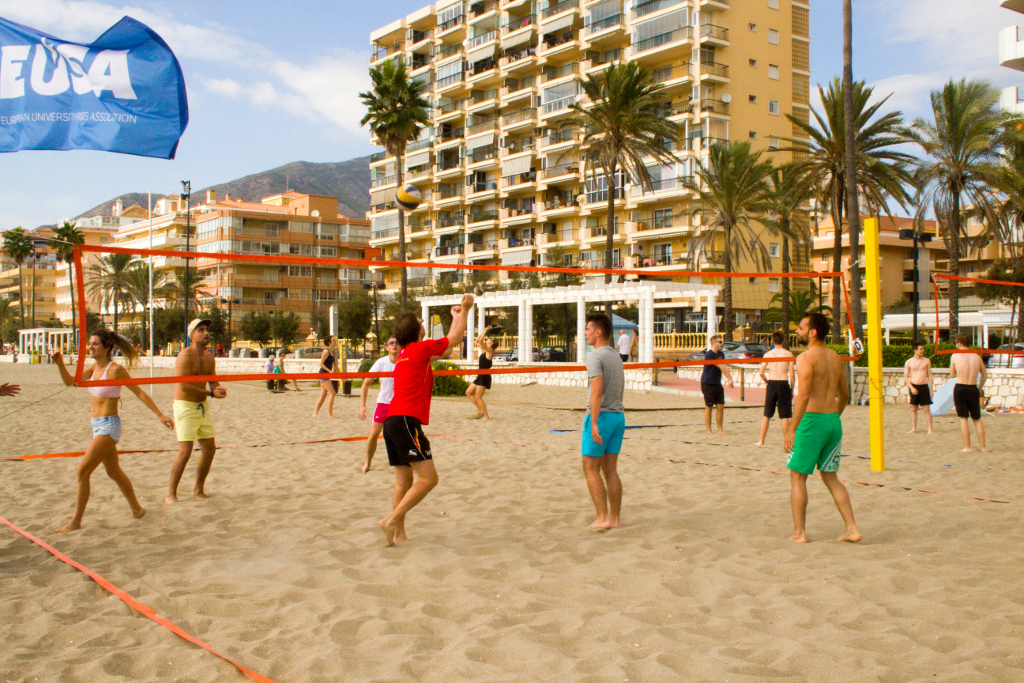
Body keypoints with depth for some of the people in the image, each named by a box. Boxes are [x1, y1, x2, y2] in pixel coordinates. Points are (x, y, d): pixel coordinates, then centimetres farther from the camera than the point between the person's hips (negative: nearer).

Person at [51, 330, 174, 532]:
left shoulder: (116, 369, -14)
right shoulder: (95, 367, 7)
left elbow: (139, 392, -10)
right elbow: (70, 381, 10)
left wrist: (160, 415, -10)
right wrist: (60, 364, -8)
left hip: (109, 426, -9)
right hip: (98, 425, 9)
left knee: (82, 472, -8)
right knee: (114, 472, 19)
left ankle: (76, 521, 1)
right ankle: (137, 509, 33)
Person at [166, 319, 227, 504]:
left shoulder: (209, 356, 9)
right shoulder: (185, 355, -15)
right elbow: (184, 384, -22)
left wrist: (218, 388, -11)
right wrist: (211, 393, -22)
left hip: (203, 406, 8)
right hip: (185, 405, -8)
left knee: (210, 448, 9)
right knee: (185, 451, -13)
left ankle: (198, 490, 24)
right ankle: (171, 494, -1)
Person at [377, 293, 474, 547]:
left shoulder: (405, 354, 21)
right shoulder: (420, 348, -4)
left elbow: (446, 347, 33)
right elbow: (454, 340, 9)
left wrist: (456, 317, 42)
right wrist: (465, 310, 20)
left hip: (392, 421, 10)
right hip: (406, 421, -10)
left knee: (404, 482, 10)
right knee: (428, 478, -11)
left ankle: (399, 533, 8)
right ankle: (392, 521, -14)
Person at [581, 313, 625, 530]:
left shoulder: (595, 357, -13)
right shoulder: (616, 357, 14)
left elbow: (597, 392, -21)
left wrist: (594, 424, -22)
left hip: (600, 415, -8)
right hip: (619, 415, 8)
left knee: (591, 470, 0)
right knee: (610, 470, 11)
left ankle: (602, 518, -4)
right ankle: (615, 518, 13)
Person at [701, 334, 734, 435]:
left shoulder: (721, 354, 12)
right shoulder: (709, 354, -16)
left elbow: (724, 368, 7)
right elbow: (721, 367, -20)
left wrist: (729, 379, -8)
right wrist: (729, 379, -24)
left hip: (717, 384, 7)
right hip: (707, 384, -7)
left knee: (721, 406, 3)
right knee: (709, 407, -1)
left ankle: (720, 429, 13)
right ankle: (709, 430, 7)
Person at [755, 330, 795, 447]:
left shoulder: (768, 354, 1)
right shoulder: (788, 354, -3)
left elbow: (761, 373, -2)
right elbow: (792, 374, -6)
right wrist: (792, 390, 4)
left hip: (771, 384, 2)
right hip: (784, 384, -2)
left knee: (767, 415, 11)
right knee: (785, 416, 5)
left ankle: (761, 441, 13)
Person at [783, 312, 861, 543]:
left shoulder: (806, 357, -13)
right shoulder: (836, 357, 12)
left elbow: (804, 396, -21)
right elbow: (845, 395, 18)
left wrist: (791, 429, -19)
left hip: (811, 420, -7)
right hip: (834, 422, 7)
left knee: (797, 477, 5)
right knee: (831, 477, 16)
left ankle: (799, 533, 7)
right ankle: (852, 529, 11)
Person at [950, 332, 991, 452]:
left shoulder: (955, 356, -4)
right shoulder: (977, 357, 4)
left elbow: (952, 375, 6)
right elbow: (985, 375, 15)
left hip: (960, 388, -3)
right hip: (973, 389, 3)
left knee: (963, 418, 2)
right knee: (977, 419, 14)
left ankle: (967, 447, 0)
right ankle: (983, 447, 16)